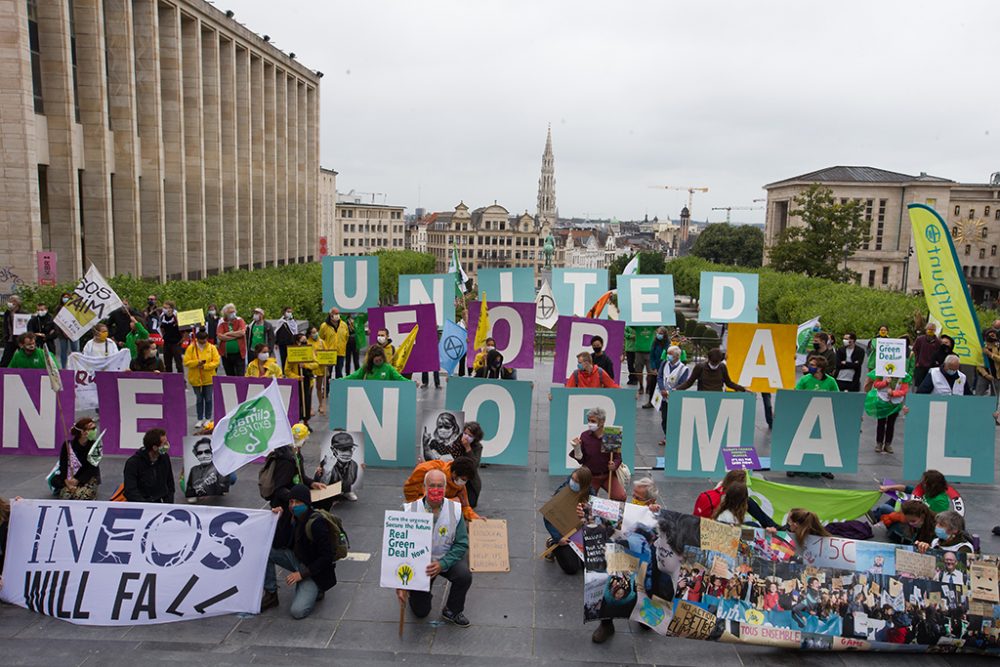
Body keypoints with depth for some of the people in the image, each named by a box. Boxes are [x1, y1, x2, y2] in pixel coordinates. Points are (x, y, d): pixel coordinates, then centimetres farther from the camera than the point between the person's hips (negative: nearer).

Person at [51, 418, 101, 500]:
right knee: (66, 495, -22)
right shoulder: (68, 445, -8)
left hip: (88, 478, -2)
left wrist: (77, 480, -20)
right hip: (70, 479, 2)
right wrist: (68, 483, -20)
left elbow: (93, 468, -9)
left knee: (82, 495, -28)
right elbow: (63, 466, -6)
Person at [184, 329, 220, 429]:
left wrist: (205, 366, -19)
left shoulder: (212, 348, -3)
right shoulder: (191, 348, -2)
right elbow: (186, 362, -7)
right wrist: (197, 362, -23)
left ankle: (208, 418, 19)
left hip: (209, 378, 0)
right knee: (199, 399, 7)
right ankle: (200, 419, 17)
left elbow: (216, 361, -8)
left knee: (208, 399, 6)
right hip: (196, 378, 0)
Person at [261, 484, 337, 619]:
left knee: (297, 611, -22)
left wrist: (302, 574, -22)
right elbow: (278, 545, -7)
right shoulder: (292, 517, -3)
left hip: (314, 569, -7)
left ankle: (314, 590, 8)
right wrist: (279, 519, -16)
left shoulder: (317, 523, -25)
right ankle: (271, 594, 1)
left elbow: (327, 557, -23)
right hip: (297, 559, 7)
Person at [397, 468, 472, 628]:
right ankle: (416, 591, 36)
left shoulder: (455, 510, -15)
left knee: (464, 575, -28)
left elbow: (461, 544, -11)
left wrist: (442, 564, -27)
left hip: (447, 559, 1)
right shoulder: (410, 510, -18)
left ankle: (452, 611, 1)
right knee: (420, 612, 0)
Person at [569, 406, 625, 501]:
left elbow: (618, 457, -5)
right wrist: (577, 448, -20)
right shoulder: (584, 436, -6)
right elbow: (581, 460, -3)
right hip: (590, 475, 1)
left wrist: (614, 465, -27)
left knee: (620, 497, -20)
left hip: (608, 475, -1)